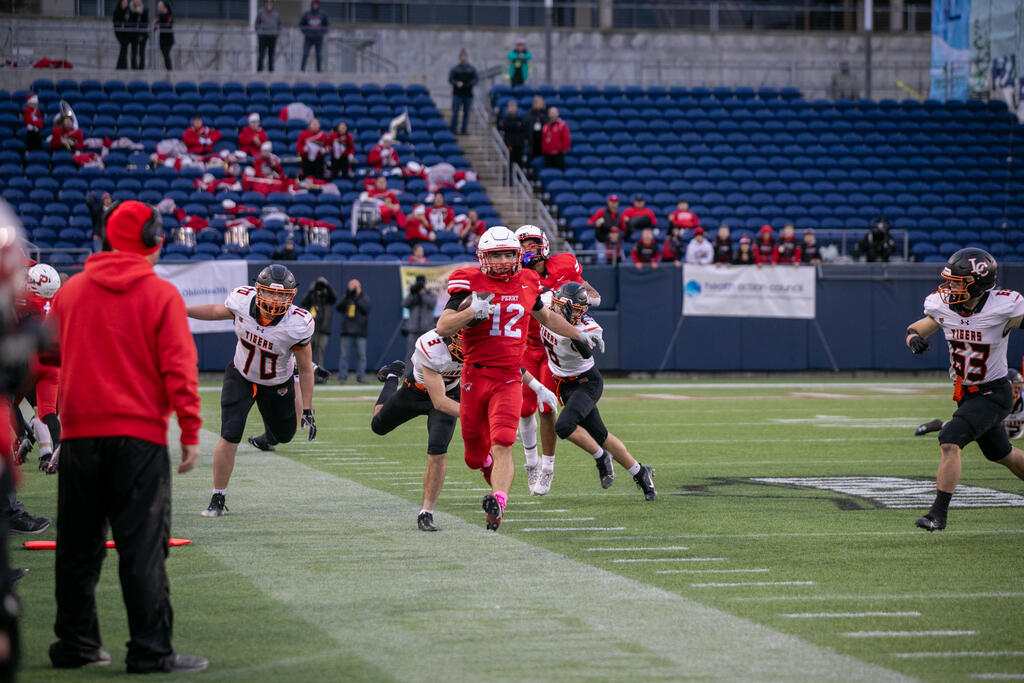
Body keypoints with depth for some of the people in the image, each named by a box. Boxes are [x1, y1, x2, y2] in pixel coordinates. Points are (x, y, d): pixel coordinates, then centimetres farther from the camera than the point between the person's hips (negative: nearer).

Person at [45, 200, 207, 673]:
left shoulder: (69, 292, 7)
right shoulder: (161, 295, -4)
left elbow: (50, 359, 17)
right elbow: (179, 368, -8)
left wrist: (57, 417, 29)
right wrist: (190, 431, -6)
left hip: (79, 435, 4)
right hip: (139, 436, -4)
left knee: (78, 548, 12)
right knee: (143, 546, -4)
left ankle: (75, 644, 17)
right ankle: (151, 651, -6)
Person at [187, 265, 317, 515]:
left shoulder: (297, 324, -30)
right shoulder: (242, 301, -25)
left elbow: (305, 369, -16)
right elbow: (217, 311, 1)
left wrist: (308, 411, -13)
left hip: (276, 385, 0)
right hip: (241, 377, 0)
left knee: (284, 434, 20)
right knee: (229, 437, -13)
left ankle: (270, 436, 60)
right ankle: (218, 498, 1)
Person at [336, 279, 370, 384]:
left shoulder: (365, 297, 7)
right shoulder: (346, 297, 13)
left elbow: (365, 309, -10)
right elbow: (339, 308, -2)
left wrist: (355, 299, -20)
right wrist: (347, 298, -16)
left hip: (360, 332, -1)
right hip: (347, 332, 1)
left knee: (361, 355, -2)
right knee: (345, 355, -3)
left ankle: (360, 377, 2)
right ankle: (342, 376, -1)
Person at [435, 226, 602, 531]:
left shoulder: (526, 283, 8)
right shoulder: (471, 282, -4)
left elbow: (545, 316, 29)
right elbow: (442, 327, -13)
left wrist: (580, 335, 34)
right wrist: (471, 311, -29)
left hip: (509, 379, 1)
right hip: (475, 376, -1)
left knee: (502, 445, -21)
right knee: (476, 457, 10)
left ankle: (497, 502, -35)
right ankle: (496, 473, 43)